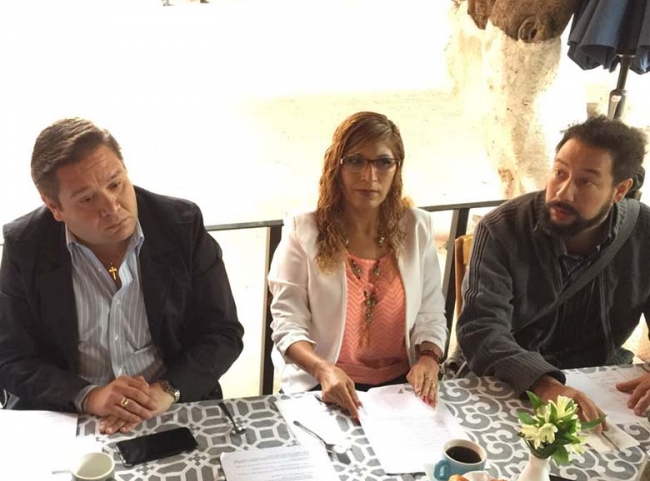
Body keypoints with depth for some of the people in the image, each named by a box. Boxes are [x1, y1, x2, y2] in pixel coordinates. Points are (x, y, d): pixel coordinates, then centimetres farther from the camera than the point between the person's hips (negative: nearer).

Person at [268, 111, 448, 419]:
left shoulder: (416, 227, 3)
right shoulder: (303, 231, -7)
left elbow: (430, 315, 6)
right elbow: (288, 322, -8)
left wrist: (429, 359, -13)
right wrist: (324, 370, -25)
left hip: (401, 383, 3)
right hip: (323, 388, -2)